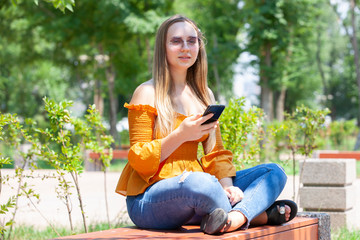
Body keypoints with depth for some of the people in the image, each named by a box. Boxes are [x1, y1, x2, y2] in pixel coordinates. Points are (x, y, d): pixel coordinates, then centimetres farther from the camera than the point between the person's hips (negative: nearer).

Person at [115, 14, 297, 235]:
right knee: (201, 182, -40)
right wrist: (181, 135, -21)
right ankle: (257, 213, -15)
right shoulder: (148, 93, -4)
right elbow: (139, 161, -8)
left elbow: (216, 152, 12)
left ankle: (234, 218, -32)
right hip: (149, 199, -7)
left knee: (273, 172, -4)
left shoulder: (203, 94, 16)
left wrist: (227, 185, -8)